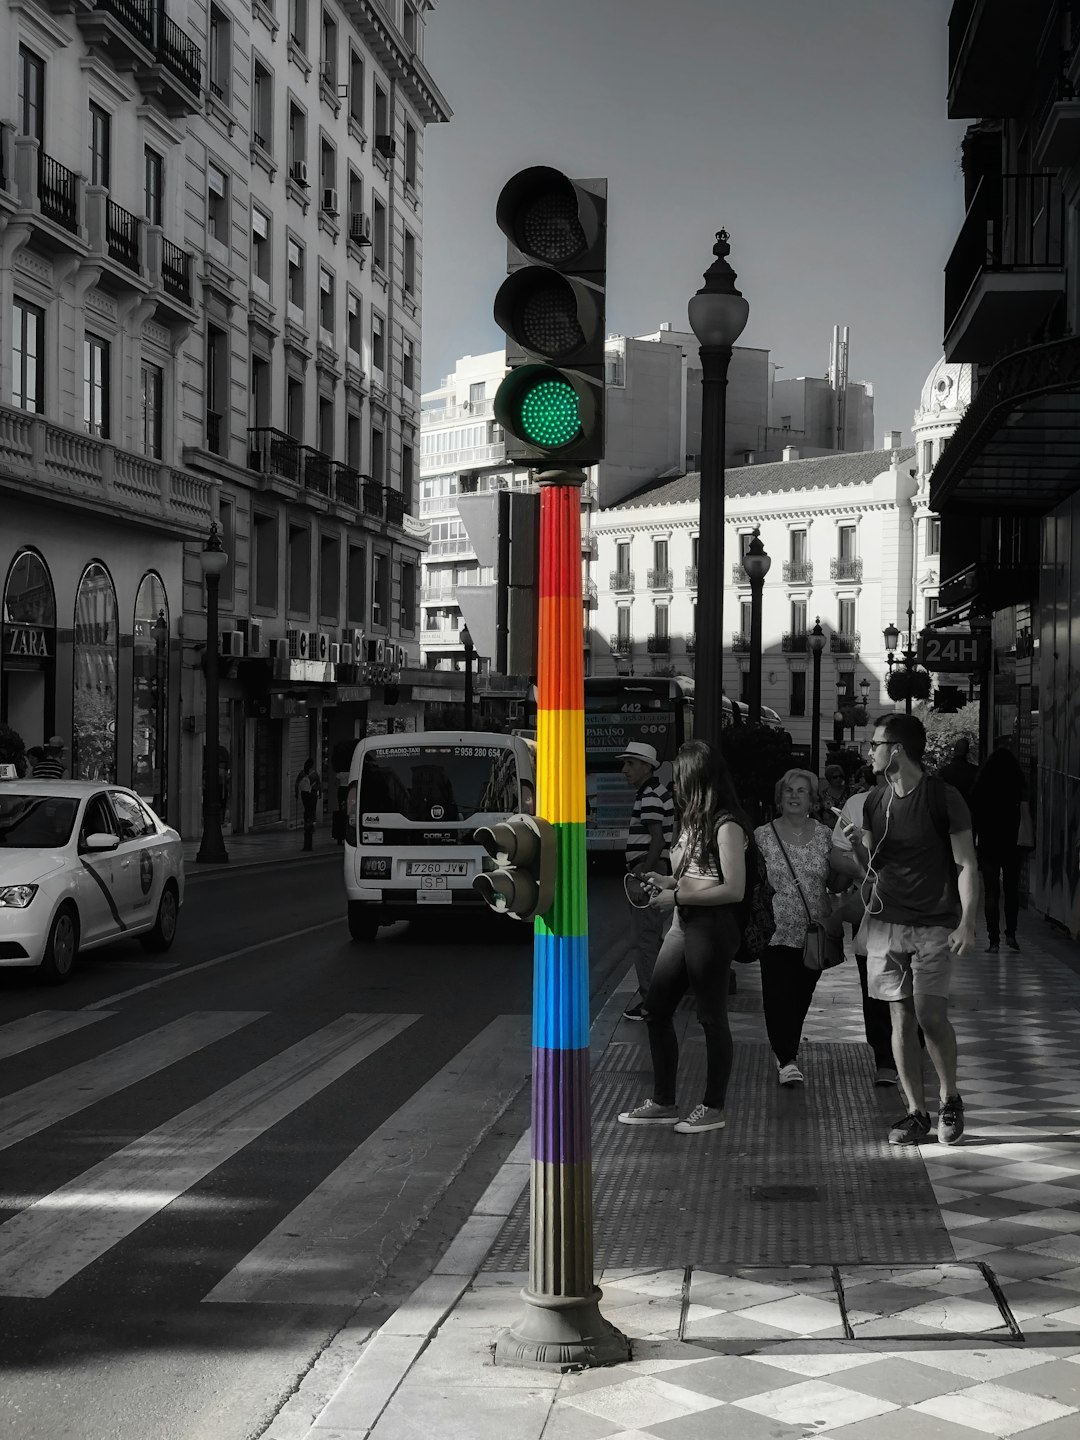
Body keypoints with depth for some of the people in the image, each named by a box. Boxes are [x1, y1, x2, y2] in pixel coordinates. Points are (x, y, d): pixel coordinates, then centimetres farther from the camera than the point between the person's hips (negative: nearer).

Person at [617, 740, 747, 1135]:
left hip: (711, 927, -10)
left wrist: (677, 897, -17)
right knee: (656, 1008, 9)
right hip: (683, 925, 10)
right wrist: (669, 881, 7)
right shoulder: (696, 820, 15)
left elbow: (733, 889, -19)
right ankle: (663, 1102, 18)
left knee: (711, 1017, 1)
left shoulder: (727, 825, -14)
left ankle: (713, 1107, 12)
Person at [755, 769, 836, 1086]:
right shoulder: (763, 835, -1)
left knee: (801, 996, 10)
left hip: (813, 932, 2)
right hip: (776, 931, -2)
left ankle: (789, 1052, 28)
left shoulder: (824, 835, 5)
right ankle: (787, 1060, -6)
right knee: (777, 996, -11)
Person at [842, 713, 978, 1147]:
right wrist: (856, 845, -6)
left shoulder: (944, 798, -6)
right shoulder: (875, 801, 10)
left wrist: (967, 923, -16)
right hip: (885, 921, 5)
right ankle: (916, 1112, 10)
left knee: (931, 1014, -12)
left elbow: (966, 865, -6)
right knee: (902, 1018, 2)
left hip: (934, 926, -5)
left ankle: (949, 1098, 11)